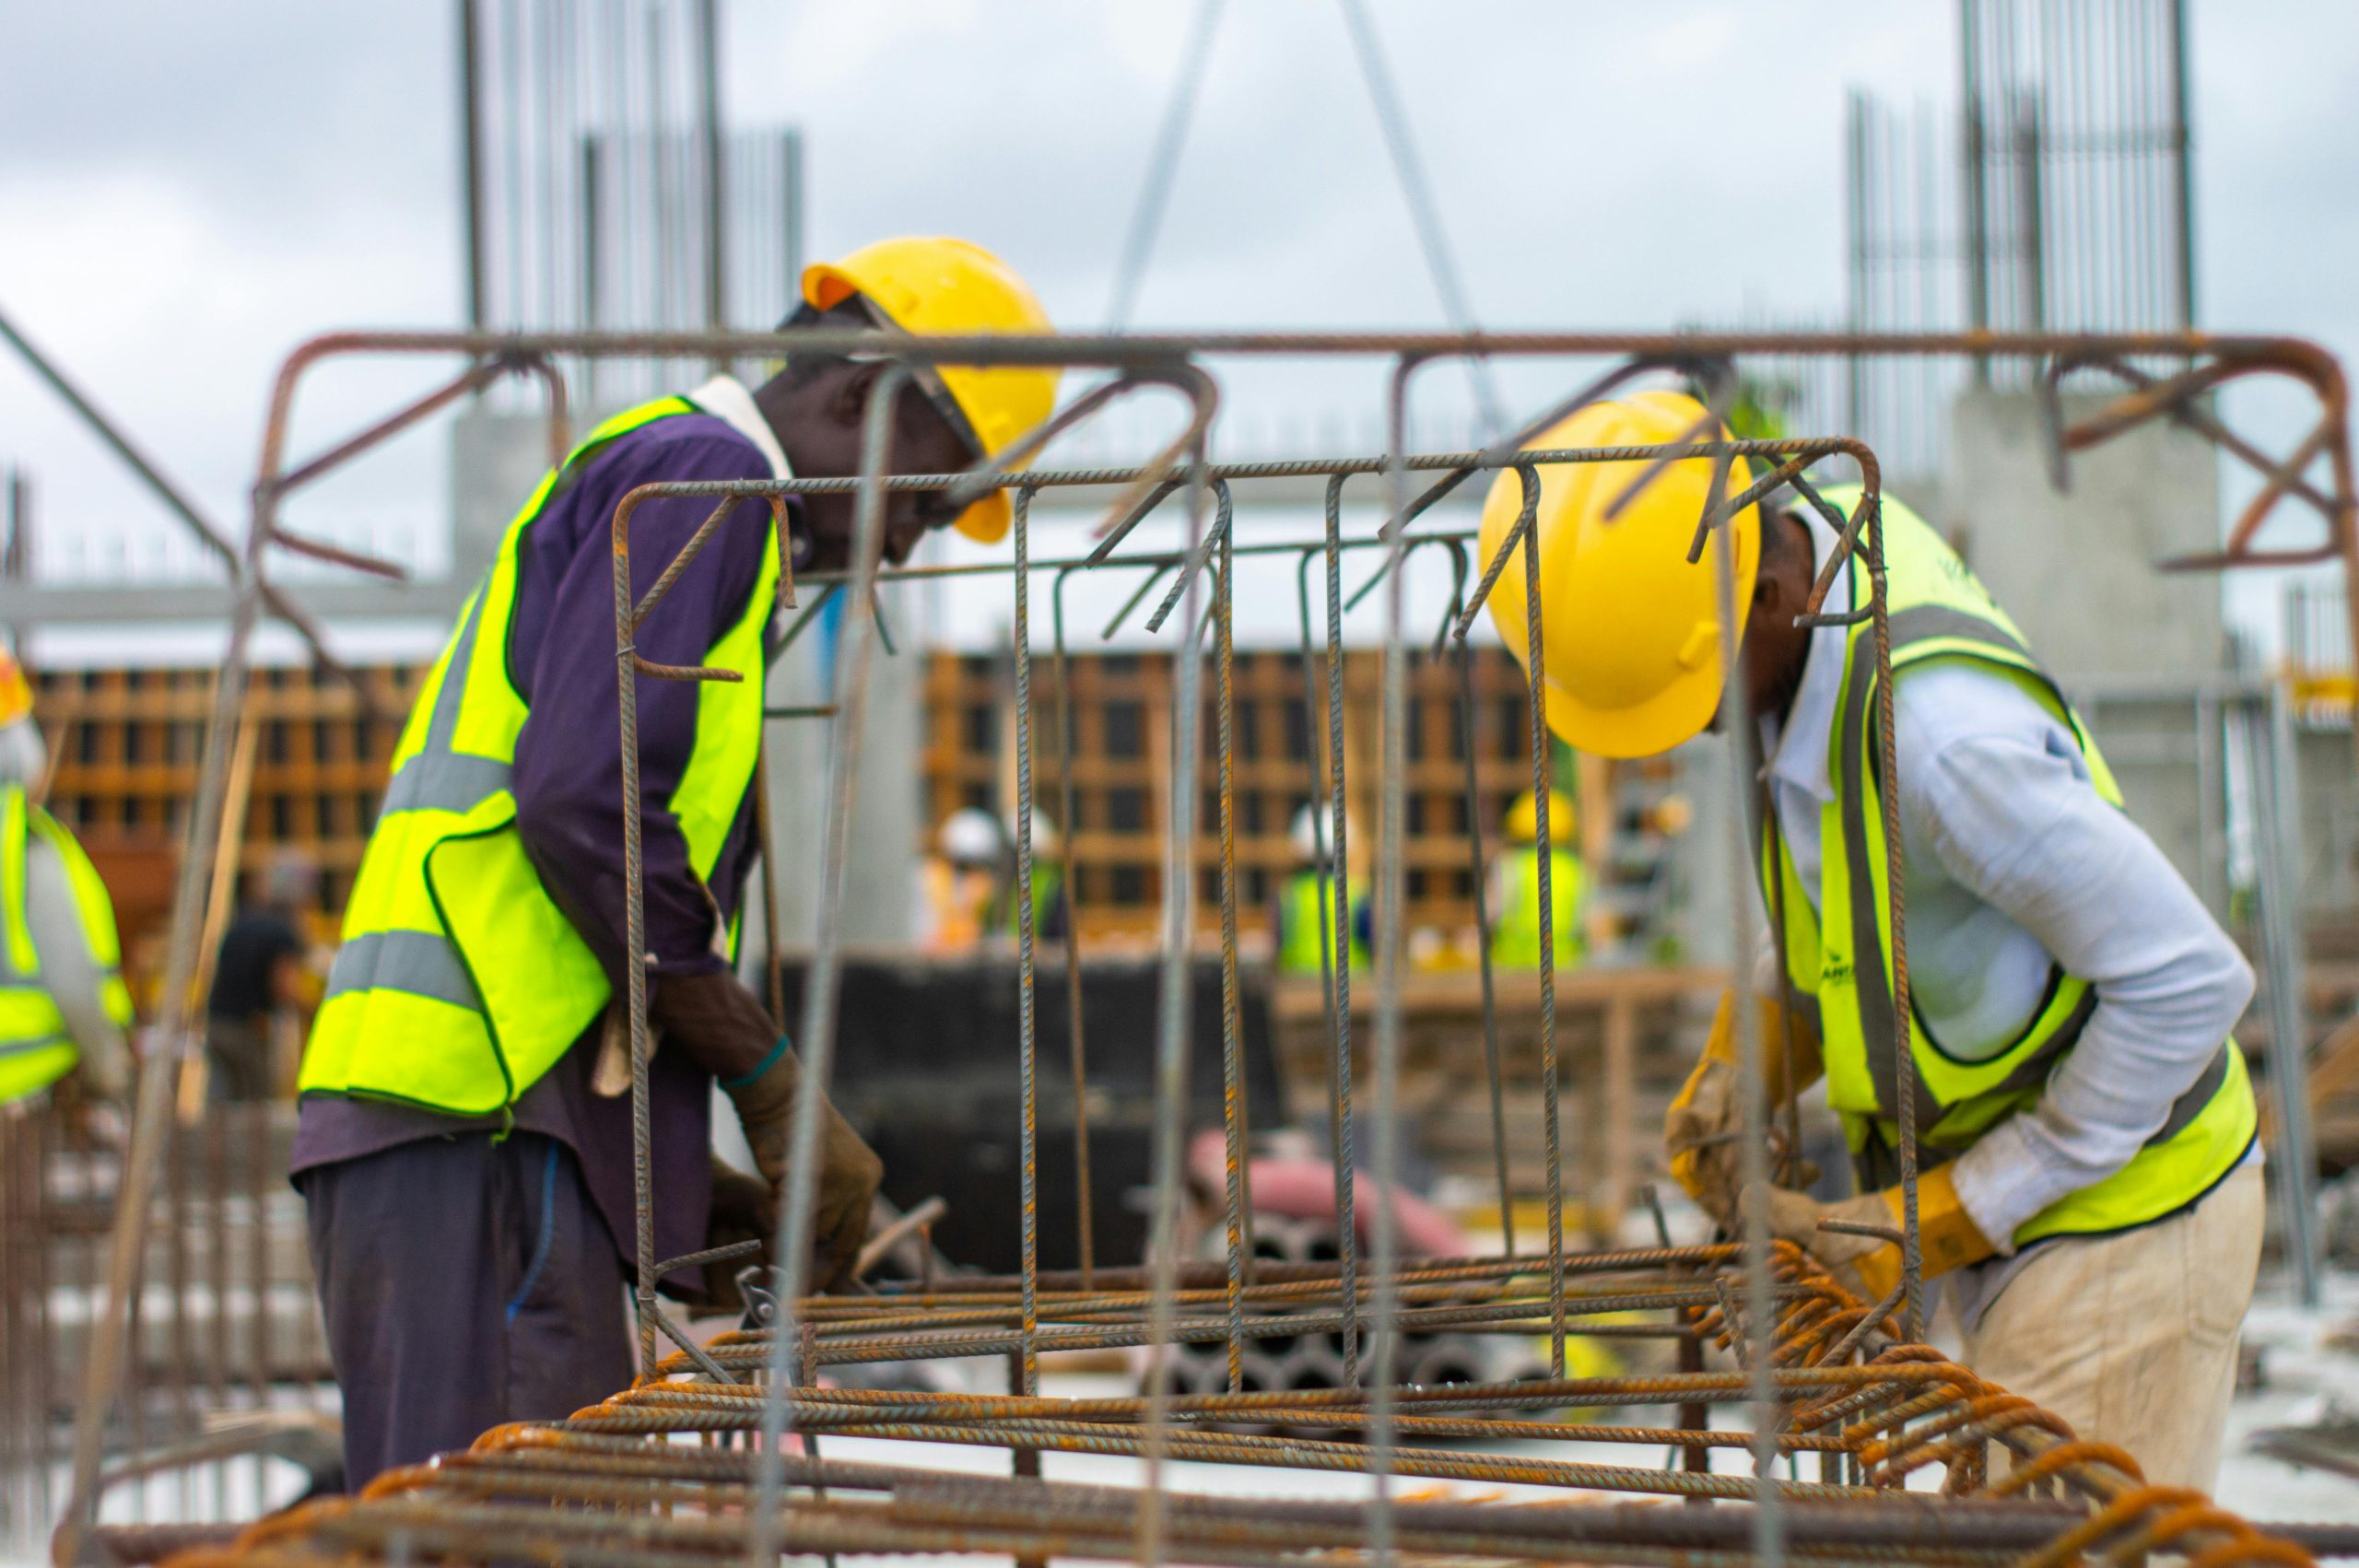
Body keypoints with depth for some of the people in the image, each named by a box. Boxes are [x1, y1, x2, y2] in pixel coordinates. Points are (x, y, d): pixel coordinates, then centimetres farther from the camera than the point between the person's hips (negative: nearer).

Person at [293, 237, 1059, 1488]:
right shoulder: (700, 474, -2)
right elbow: (583, 803, -16)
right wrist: (772, 1080, -9)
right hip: (481, 1114, -10)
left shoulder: (628, 473, 29)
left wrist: (686, 1187, 19)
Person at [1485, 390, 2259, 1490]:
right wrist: (1747, 1049, 0)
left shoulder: (1941, 729, -33)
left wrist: (1945, 1217, -21)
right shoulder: (1829, 538, -5)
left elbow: (2189, 981, -27)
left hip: (2117, 1223, -9)